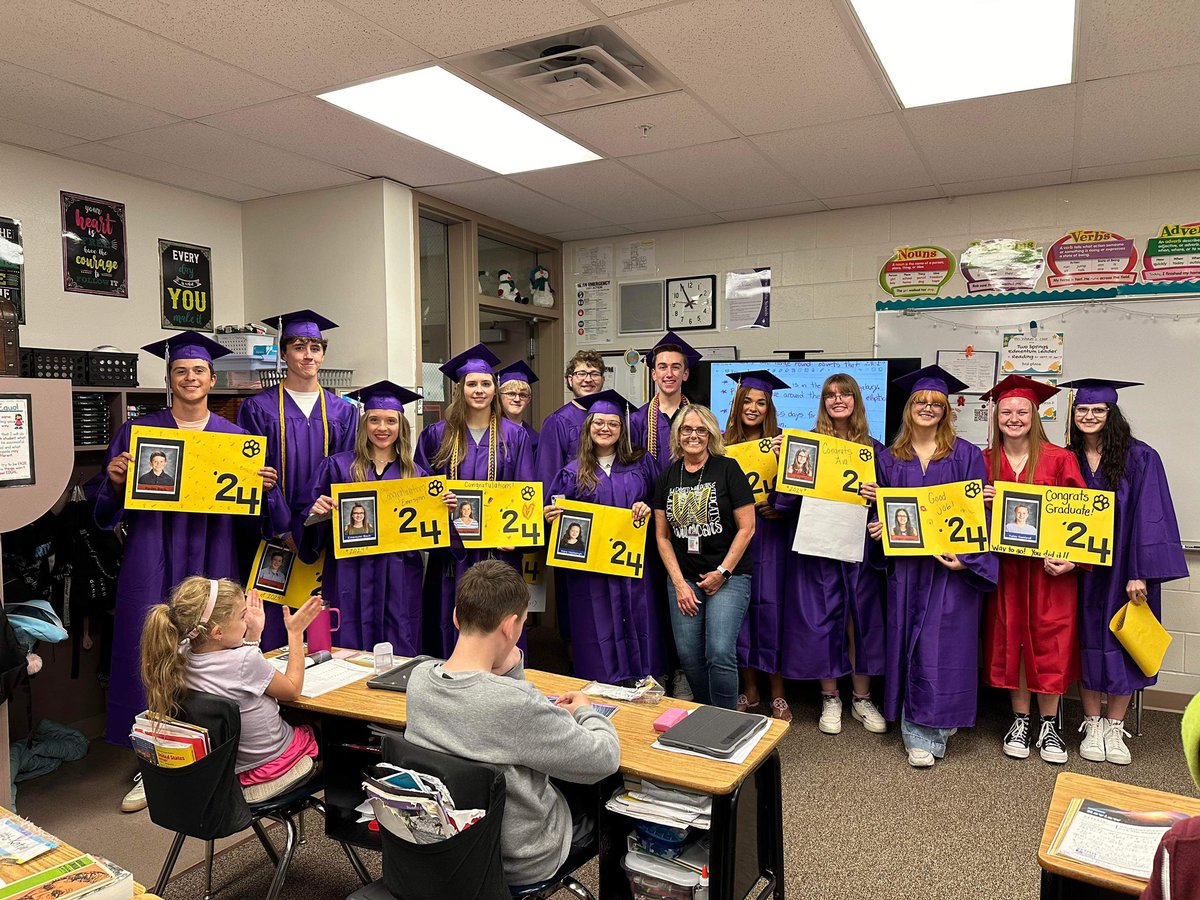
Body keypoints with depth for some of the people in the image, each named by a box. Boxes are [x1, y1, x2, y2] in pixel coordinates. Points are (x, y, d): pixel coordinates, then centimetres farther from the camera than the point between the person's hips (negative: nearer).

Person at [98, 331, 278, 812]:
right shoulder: (138, 430, 5)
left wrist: (264, 485, -9)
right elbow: (109, 508, 4)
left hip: (212, 559, 1)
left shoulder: (234, 436, 9)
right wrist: (115, 479, -16)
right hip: (153, 561, -1)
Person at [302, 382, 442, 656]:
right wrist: (316, 512, -16)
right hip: (352, 579, -1)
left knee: (401, 655, 6)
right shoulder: (337, 466, 3)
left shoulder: (416, 474, 9)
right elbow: (314, 525, 4)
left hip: (400, 581, 2)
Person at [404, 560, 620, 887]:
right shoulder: (516, 704, -36)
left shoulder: (419, 678, -15)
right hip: (518, 862, -6)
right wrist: (585, 710, -2)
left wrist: (509, 667, -10)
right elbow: (606, 759, -21)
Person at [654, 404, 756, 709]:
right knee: (689, 656, 3)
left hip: (727, 577, -4)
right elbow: (662, 536, 7)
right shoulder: (667, 476, 7)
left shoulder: (728, 469, -4)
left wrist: (722, 572, -8)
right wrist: (679, 583, -1)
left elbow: (747, 527, -5)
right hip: (682, 578, 4)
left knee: (720, 653, -14)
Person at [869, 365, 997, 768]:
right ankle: (919, 734, 14)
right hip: (906, 565, 3)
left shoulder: (966, 455, 2)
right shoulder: (889, 459, 10)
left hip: (951, 565, -3)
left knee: (943, 642, -4)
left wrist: (966, 558, -15)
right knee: (908, 642, 4)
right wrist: (881, 524, -7)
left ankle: (933, 724, 9)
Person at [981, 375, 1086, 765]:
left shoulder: (1060, 459, -4)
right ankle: (1020, 721, 21)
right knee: (1010, 640, 7)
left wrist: (1072, 558, -14)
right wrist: (980, 502, -9)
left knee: (1048, 641, 3)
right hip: (1004, 567, 2)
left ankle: (1049, 725, 18)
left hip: (1050, 567, -2)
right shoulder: (984, 462, 4)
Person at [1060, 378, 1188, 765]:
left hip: (1124, 569, -2)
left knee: (1122, 644, 5)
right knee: (1087, 642, 7)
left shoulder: (1140, 458, -7)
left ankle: (1115, 728, 18)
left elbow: (1149, 517, -11)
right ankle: (1092, 725, 19)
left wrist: (1141, 573, -17)